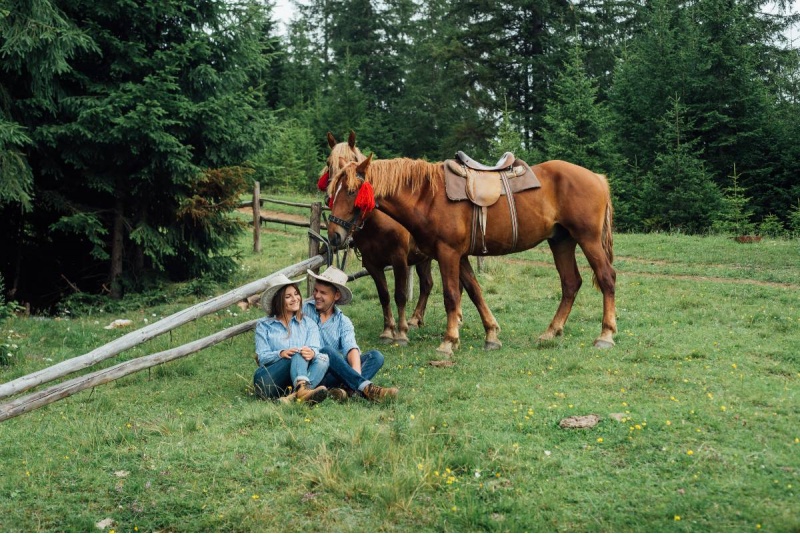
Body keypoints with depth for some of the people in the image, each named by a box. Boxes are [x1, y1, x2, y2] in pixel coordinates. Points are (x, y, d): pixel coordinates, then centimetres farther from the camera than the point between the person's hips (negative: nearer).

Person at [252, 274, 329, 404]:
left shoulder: (308, 324, 21)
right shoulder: (263, 326, 16)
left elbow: (314, 349, 2)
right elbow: (262, 357, 1)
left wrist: (312, 353, -25)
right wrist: (281, 354, -21)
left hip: (295, 378, 2)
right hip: (269, 381, -2)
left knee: (323, 358, -26)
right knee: (298, 354, -28)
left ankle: (294, 397, -53)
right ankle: (303, 390, -60)